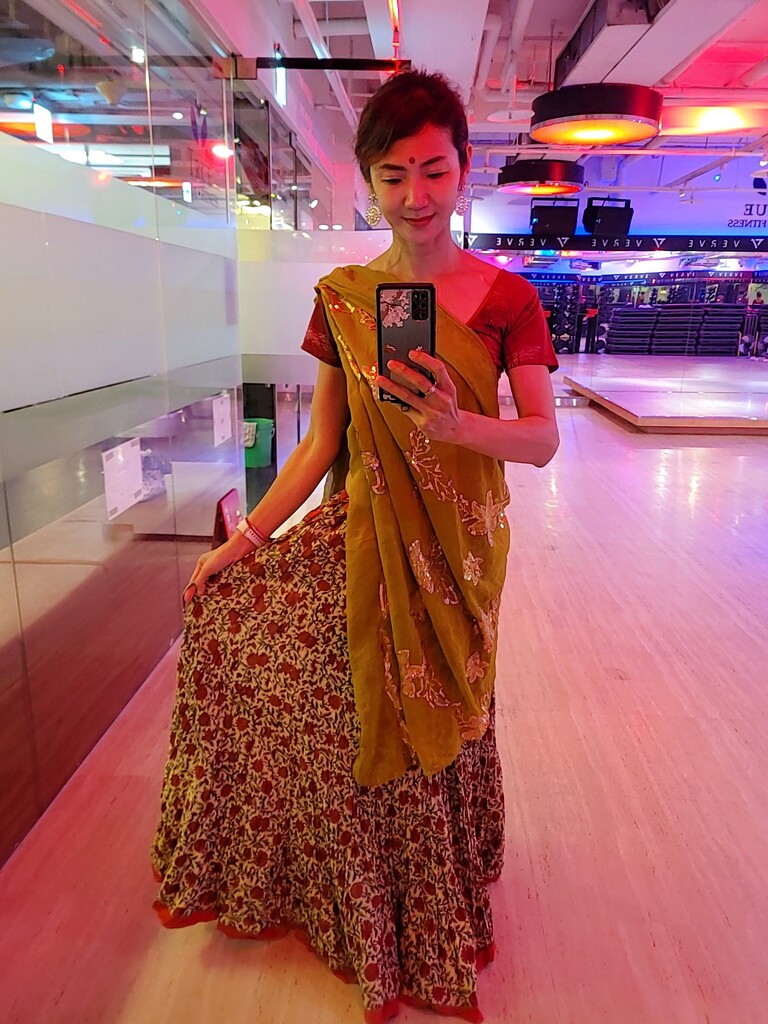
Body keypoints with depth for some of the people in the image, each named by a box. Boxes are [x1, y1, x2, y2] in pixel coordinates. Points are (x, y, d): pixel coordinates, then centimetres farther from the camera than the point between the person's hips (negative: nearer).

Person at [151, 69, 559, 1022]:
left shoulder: (506, 296, -2)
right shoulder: (342, 298, 3)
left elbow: (543, 439, -6)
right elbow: (322, 441, 3)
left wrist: (459, 424, -26)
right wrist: (245, 538, -4)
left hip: (457, 548, -1)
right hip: (362, 538, 2)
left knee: (434, 729, 4)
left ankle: (438, 923, 36)